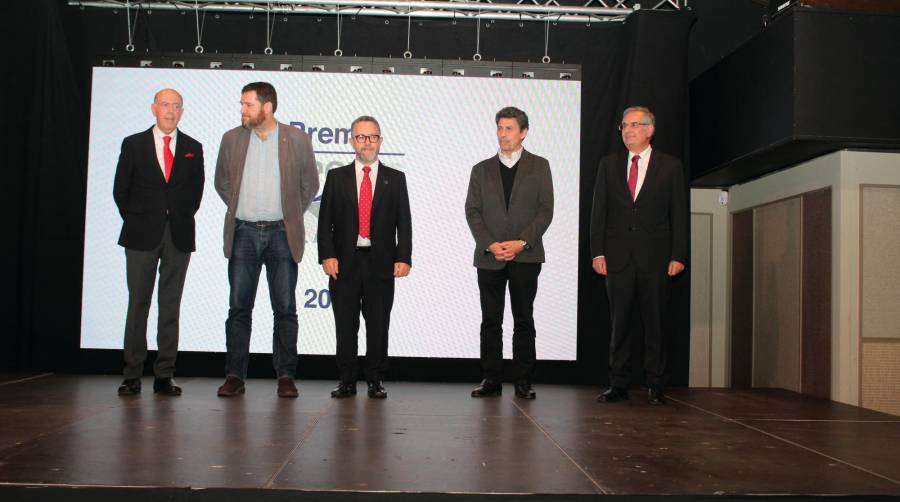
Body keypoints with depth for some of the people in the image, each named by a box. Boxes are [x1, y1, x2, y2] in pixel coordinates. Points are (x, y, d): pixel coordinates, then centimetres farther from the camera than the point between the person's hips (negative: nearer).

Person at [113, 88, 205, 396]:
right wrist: (134, 221, 5)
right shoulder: (134, 144, 6)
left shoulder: (193, 148, 9)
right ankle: (132, 376, 6)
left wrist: (184, 218, 6)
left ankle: (164, 376, 7)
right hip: (142, 235, -1)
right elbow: (121, 188, 8)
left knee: (171, 306, 3)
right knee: (138, 303, 1)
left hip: (179, 235, 1)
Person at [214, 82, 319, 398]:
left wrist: (291, 216, 9)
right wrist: (239, 210, 14)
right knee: (239, 307, 2)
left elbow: (310, 185, 9)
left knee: (285, 309, 1)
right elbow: (222, 182, 18)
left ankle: (286, 377, 8)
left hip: (281, 234, -2)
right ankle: (234, 376, 8)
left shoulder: (297, 139, 1)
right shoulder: (232, 139, 7)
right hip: (243, 233, 2)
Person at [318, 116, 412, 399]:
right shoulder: (336, 177, 9)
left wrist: (403, 258, -6)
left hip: (381, 264, 0)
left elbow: (403, 223, 5)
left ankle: (376, 381, 13)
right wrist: (327, 255, -7)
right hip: (345, 262, 0)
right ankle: (347, 381, 13)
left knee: (378, 325, 3)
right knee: (345, 325, 4)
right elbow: (325, 220, 5)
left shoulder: (395, 179, 9)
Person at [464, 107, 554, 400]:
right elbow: (472, 211, 5)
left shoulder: (539, 166, 7)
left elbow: (545, 210, 0)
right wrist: (490, 244, -9)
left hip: (526, 256, -2)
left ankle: (523, 382, 8)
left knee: (524, 321, 2)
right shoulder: (482, 169, 13)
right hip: (489, 257, 2)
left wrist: (522, 242, -12)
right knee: (490, 321, 4)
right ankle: (491, 380, 10)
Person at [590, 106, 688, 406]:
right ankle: (618, 385, 12)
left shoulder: (670, 166, 6)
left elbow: (679, 214, 3)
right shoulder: (609, 165, 11)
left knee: (654, 323, 3)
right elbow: (598, 212, 8)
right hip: (618, 257, 2)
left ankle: (655, 386, 12)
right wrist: (598, 252, -1)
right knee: (618, 323, 4)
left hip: (655, 257, -1)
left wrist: (678, 256, -5)